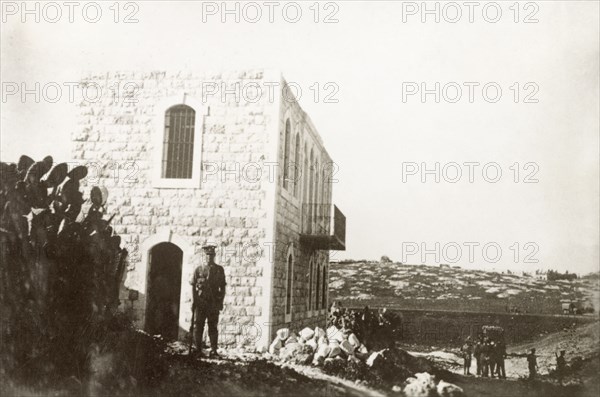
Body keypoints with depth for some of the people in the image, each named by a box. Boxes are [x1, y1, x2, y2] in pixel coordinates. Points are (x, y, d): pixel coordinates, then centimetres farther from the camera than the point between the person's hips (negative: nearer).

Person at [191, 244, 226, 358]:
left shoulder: (219, 269, 8)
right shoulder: (199, 269, 6)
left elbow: (222, 287, 9)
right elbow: (193, 286, 5)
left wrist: (221, 301, 1)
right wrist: (194, 300, -3)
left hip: (214, 303, 0)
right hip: (200, 302, 0)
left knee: (213, 327, -1)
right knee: (198, 327, 3)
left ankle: (214, 351, 2)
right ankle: (198, 351, 11)